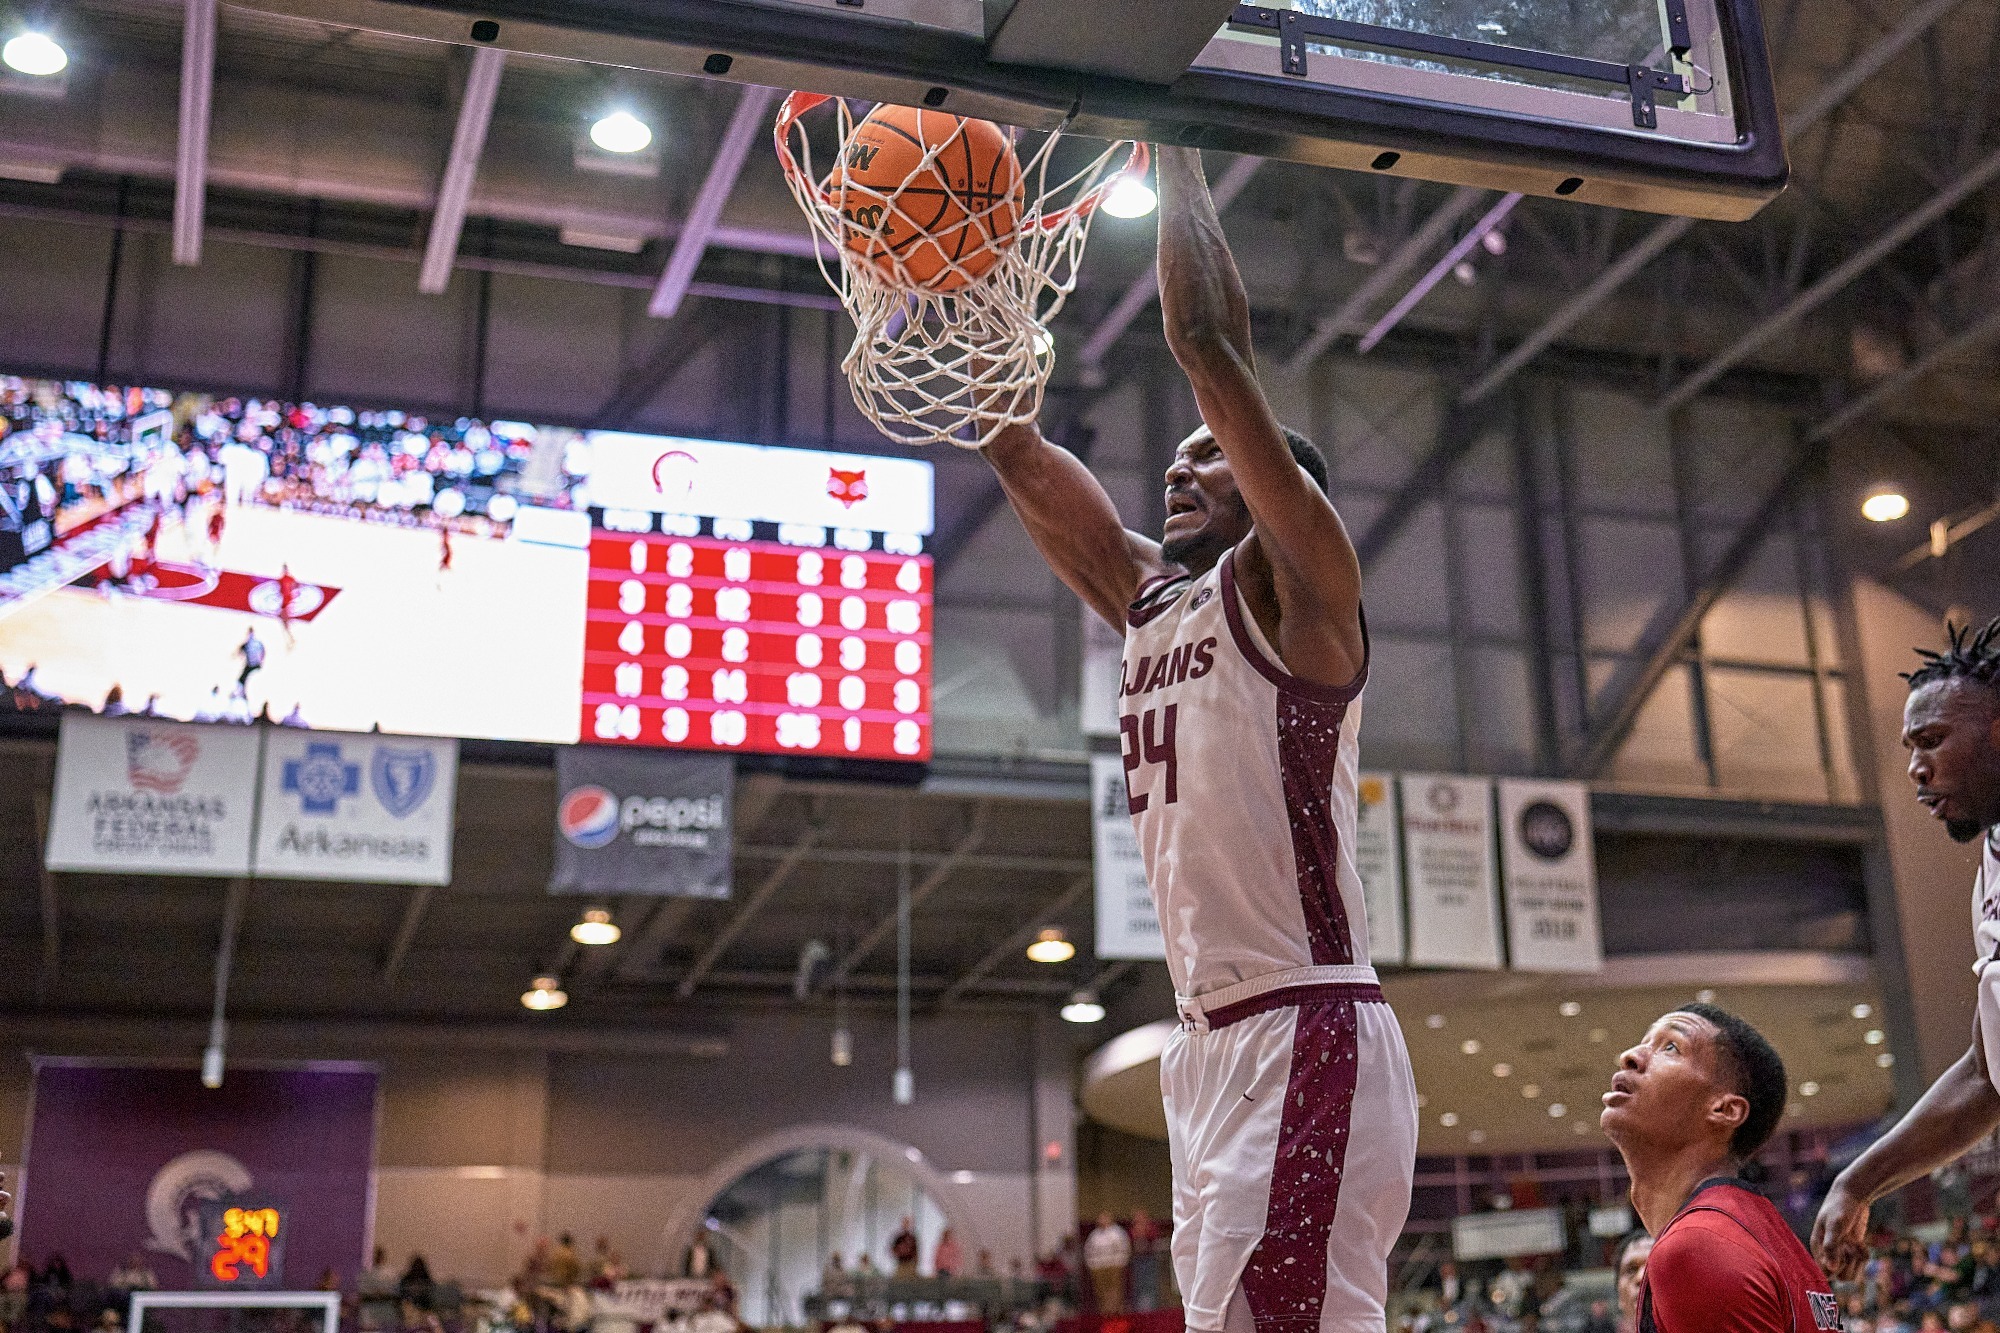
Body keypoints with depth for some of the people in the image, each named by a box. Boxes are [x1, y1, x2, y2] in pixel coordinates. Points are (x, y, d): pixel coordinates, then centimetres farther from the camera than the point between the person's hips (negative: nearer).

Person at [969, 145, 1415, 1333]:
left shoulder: (1295, 586, -1)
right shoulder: (1150, 602, 20)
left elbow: (1213, 346, -8)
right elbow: (1017, 449, 21)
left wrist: (1174, 161, 2)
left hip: (1305, 1031, -9)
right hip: (1214, 1042, 9)